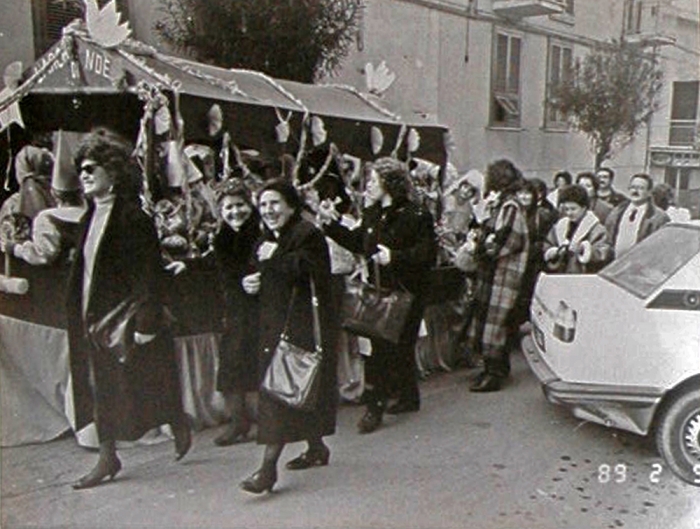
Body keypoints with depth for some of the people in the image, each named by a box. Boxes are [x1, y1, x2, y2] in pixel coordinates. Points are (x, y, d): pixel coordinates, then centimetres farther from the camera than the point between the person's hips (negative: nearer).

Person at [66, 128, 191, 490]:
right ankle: (107, 456, 21)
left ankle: (179, 427, 27)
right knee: (100, 386, 11)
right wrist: (81, 316, 13)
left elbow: (147, 272, -18)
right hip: (93, 317, 8)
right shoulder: (90, 219, 11)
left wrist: (145, 321, -21)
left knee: (146, 387, 4)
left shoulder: (133, 217, -15)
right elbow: (82, 271, 16)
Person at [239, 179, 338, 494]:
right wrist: (251, 284, 3)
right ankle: (316, 448, 32)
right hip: (274, 324, 9)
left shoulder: (308, 235, -10)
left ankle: (269, 467, -10)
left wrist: (277, 257, -23)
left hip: (302, 325, -9)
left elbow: (311, 272, -26)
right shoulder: (266, 241, 17)